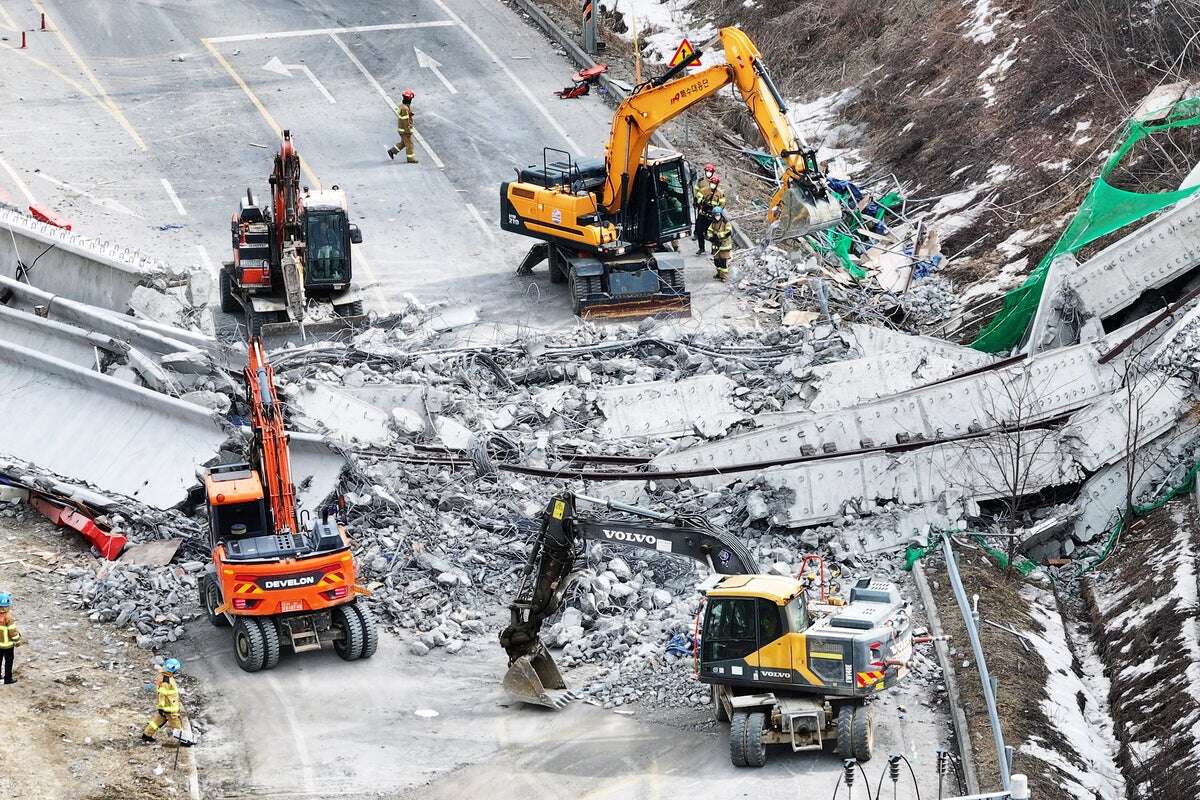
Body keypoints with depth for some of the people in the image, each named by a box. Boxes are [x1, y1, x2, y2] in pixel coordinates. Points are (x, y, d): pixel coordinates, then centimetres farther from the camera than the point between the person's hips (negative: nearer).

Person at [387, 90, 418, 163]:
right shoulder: (405, 108, -26)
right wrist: (408, 131, -21)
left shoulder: (402, 105, 6)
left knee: (403, 142, 20)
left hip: (401, 128, 10)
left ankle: (391, 151, 23)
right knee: (409, 143, 2)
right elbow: (405, 121, -25)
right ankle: (410, 158, 11)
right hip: (405, 129, -10)